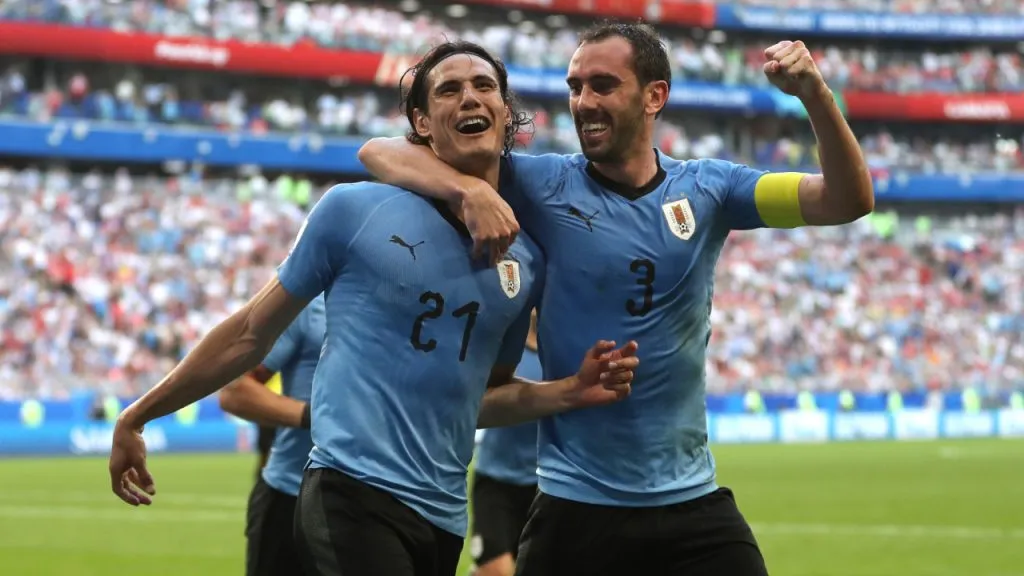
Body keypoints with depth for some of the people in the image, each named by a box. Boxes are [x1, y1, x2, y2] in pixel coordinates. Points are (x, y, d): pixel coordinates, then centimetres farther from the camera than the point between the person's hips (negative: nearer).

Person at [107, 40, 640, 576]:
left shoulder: (527, 259, 9)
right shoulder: (354, 210, -3)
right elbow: (251, 335, 6)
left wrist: (571, 391, 4)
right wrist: (138, 416, 9)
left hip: (443, 517, 5)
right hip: (353, 496, -5)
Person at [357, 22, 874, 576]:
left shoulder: (707, 188, 4)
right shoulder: (545, 185, -2)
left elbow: (847, 201, -4)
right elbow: (379, 153, -5)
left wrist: (815, 94, -19)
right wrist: (470, 189, -25)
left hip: (692, 503, 2)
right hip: (575, 506, -1)